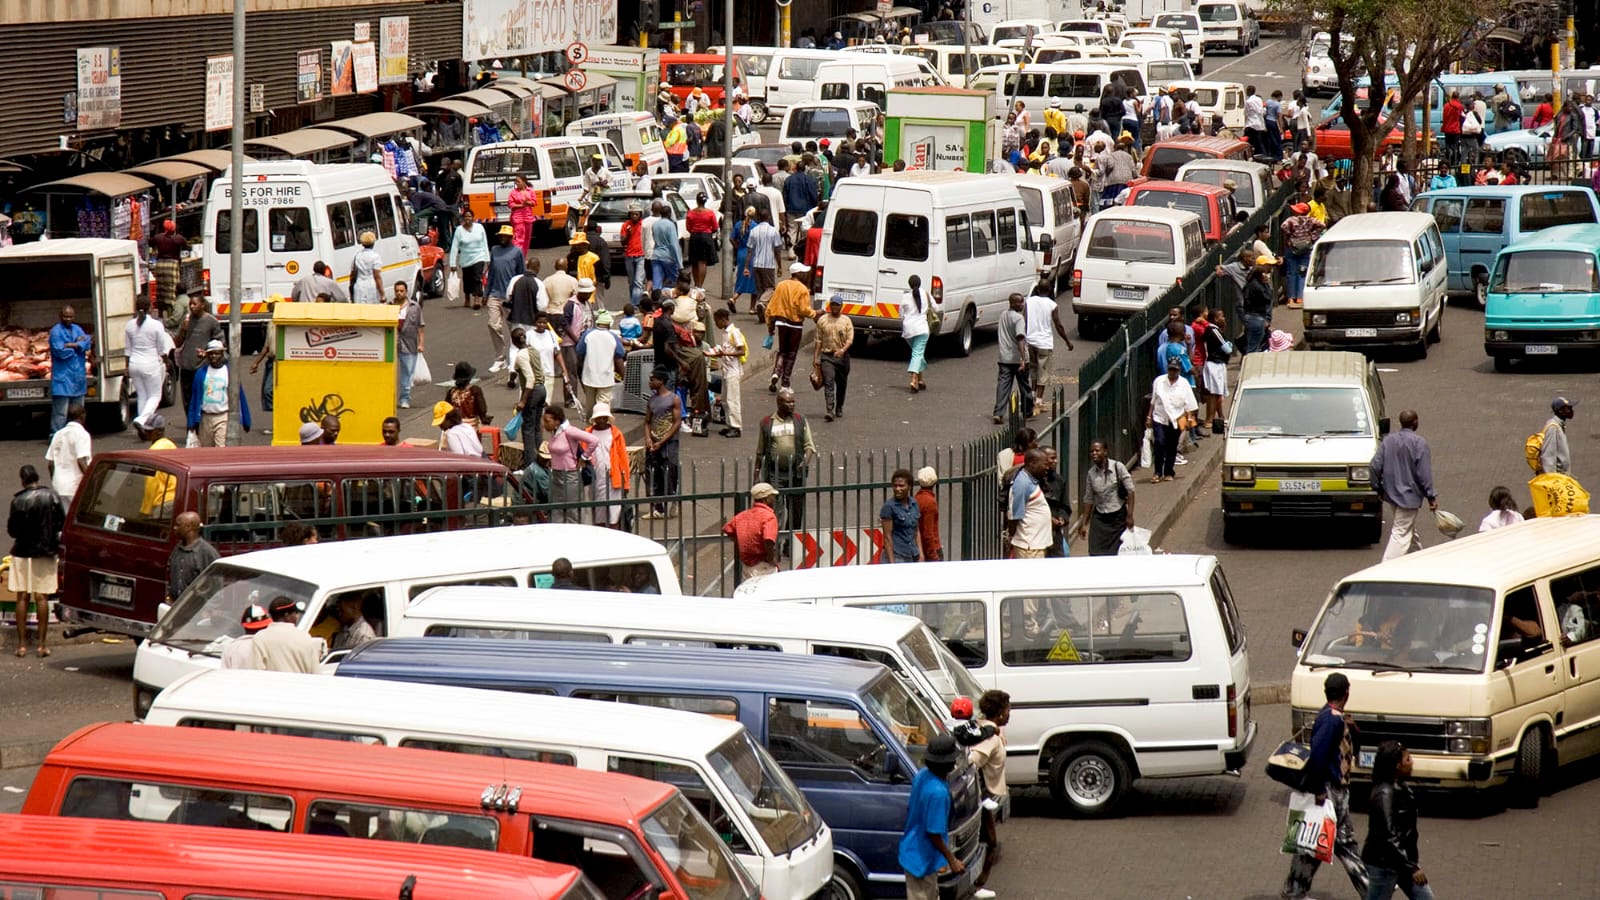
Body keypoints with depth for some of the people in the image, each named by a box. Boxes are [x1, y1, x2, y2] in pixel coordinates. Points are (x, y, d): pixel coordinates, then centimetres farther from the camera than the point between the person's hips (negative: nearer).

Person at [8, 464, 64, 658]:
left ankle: (22, 644, 4)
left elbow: (12, 530, -9)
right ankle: (43, 643, 4)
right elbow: (62, 522, -1)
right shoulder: (52, 495, -6)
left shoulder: (19, 500, -13)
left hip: (23, 552, -2)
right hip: (46, 552, 2)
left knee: (22, 598, 6)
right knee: (42, 597, 6)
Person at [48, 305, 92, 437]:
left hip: (78, 375, 7)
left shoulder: (77, 329, 13)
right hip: (62, 376, -7)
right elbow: (60, 351, -18)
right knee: (61, 410, -11)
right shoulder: (56, 331, -6)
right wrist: (78, 345, -6)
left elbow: (87, 343, -4)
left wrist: (71, 345, -17)